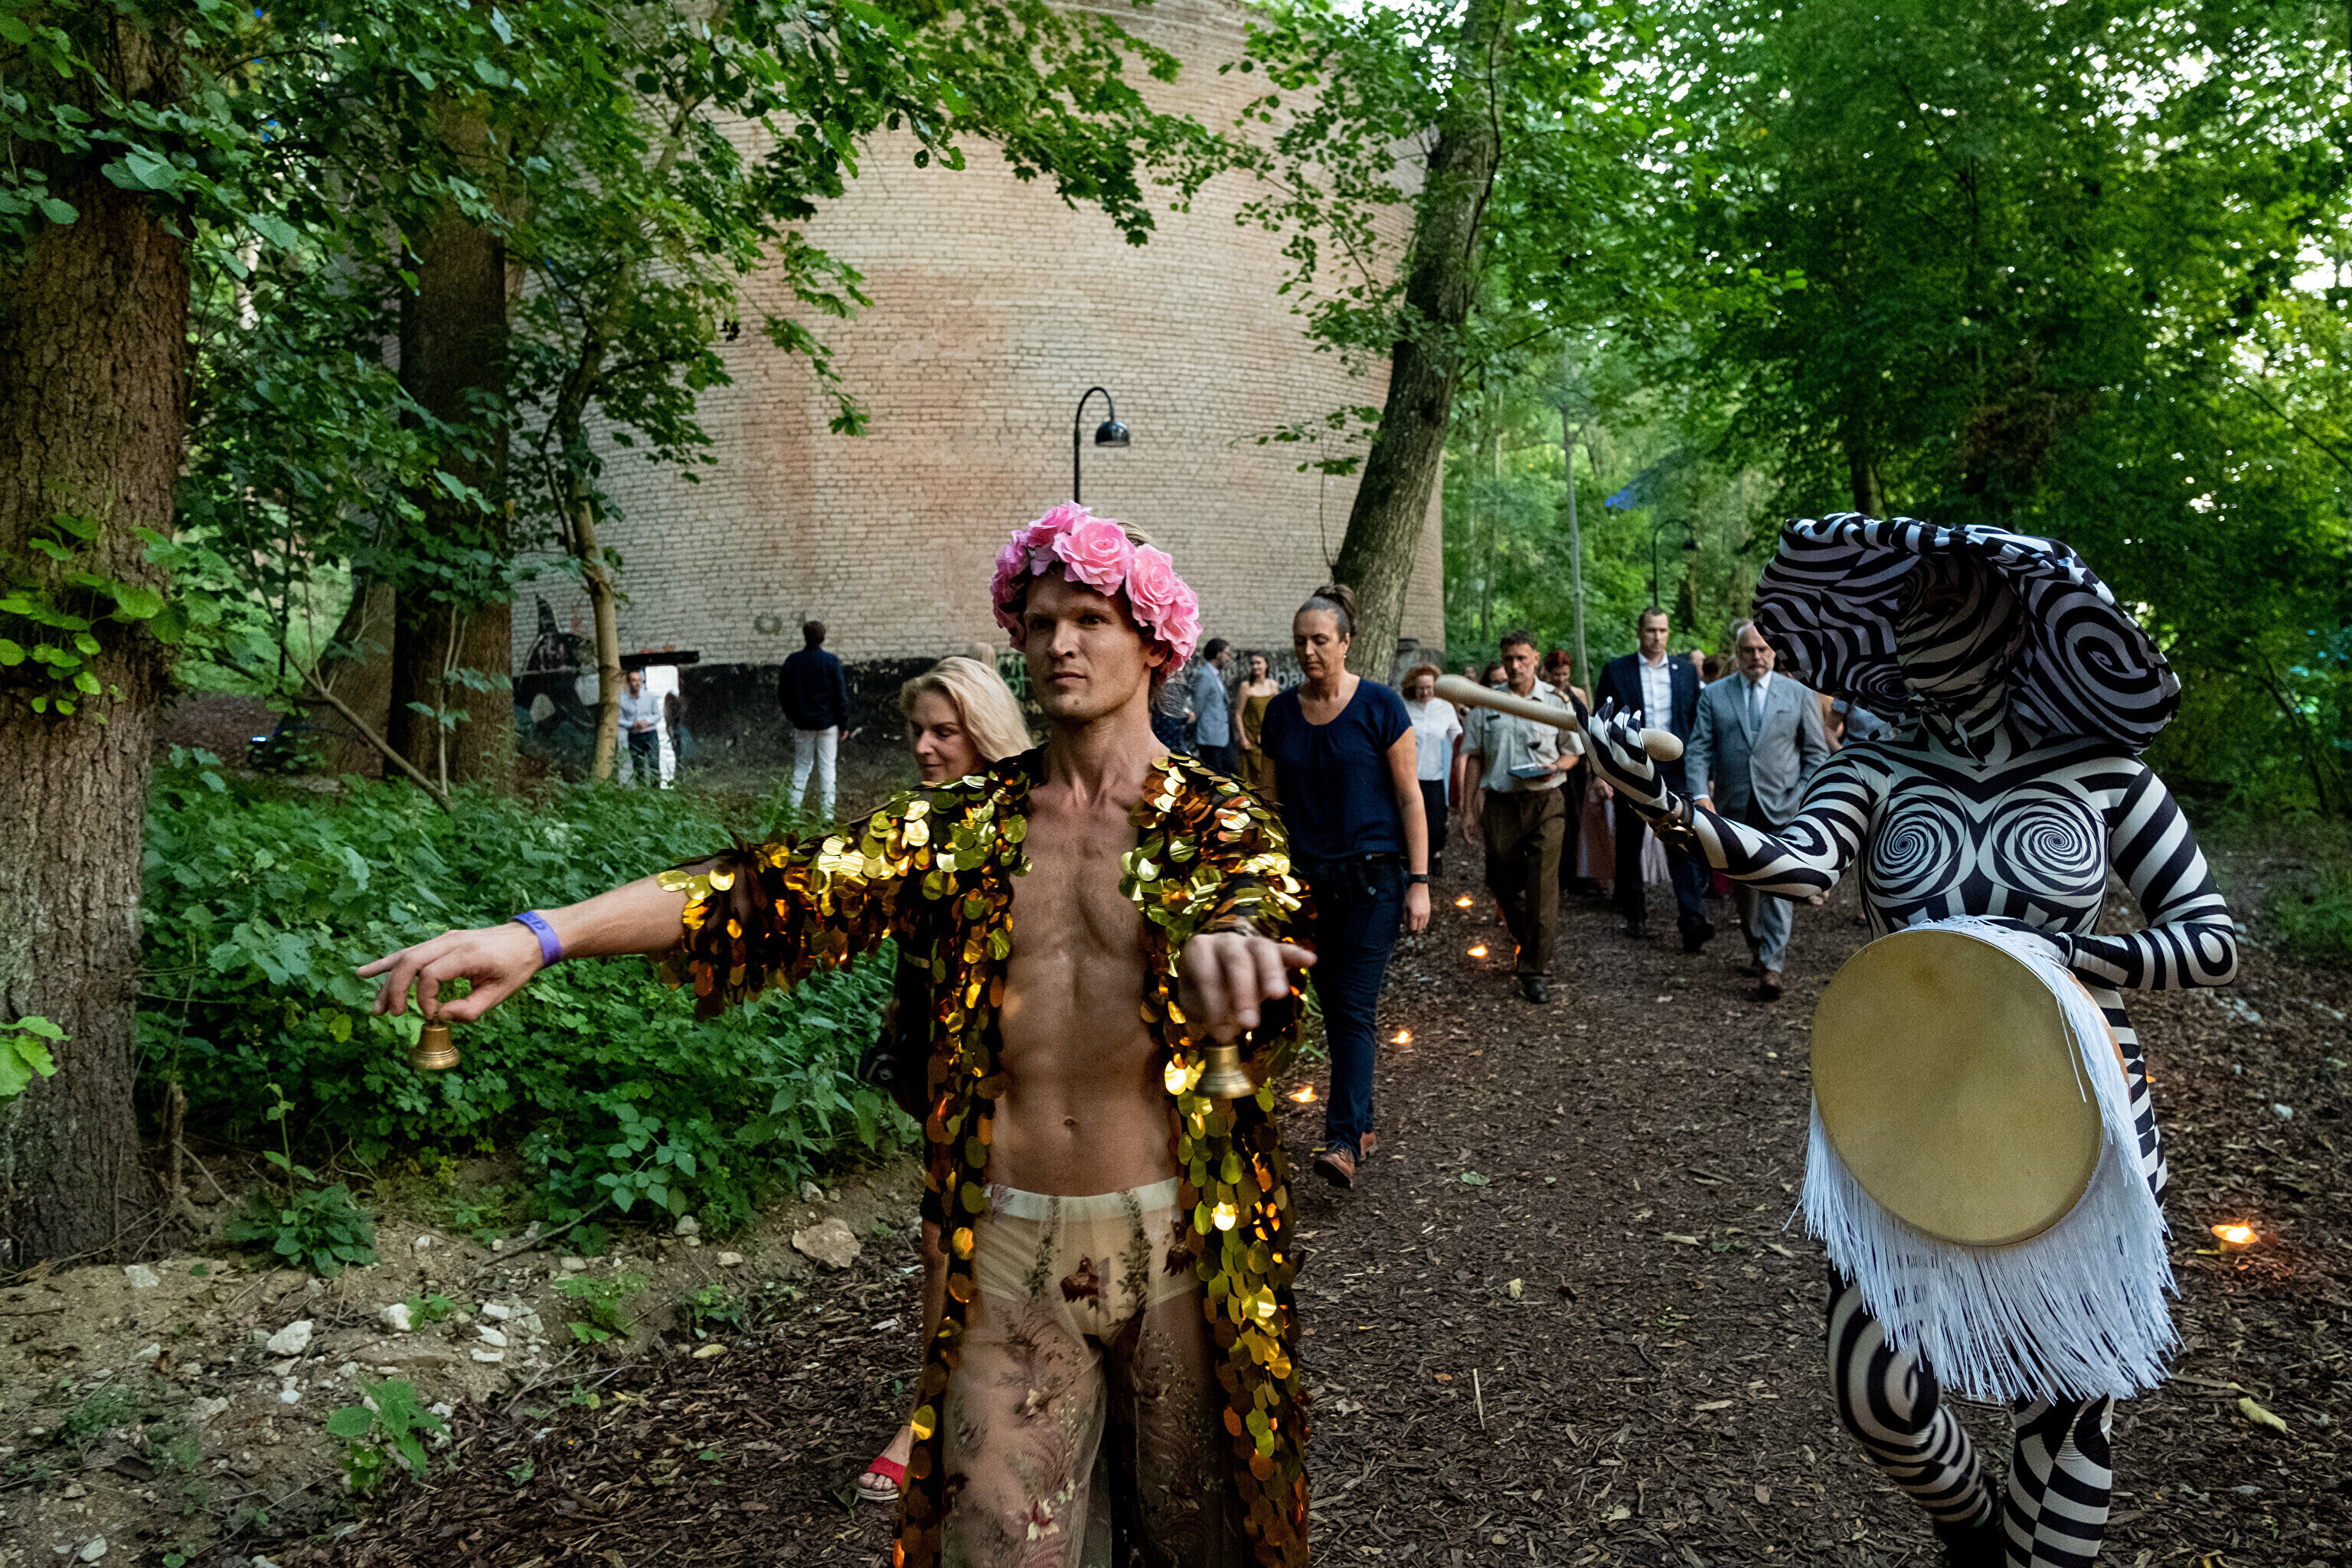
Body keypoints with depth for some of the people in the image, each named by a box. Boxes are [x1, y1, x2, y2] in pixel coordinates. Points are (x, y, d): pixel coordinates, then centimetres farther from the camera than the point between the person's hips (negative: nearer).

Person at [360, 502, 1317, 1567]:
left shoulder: (1218, 823, -3)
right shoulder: (963, 827, 4)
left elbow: (1257, 912, -25)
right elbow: (785, 886, -8)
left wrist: (1224, 949, -52)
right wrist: (544, 934, -21)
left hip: (1177, 1239, -1)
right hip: (1007, 1249, 2)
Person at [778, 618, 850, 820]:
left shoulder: (792, 661, -1)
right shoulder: (832, 662, -8)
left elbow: (783, 693, 6)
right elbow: (841, 695, -6)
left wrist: (791, 716, 21)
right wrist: (843, 723, 2)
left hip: (802, 724, 2)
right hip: (827, 723, -2)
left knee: (801, 767, 13)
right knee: (826, 768, 4)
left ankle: (793, 810, 7)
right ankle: (826, 815, 4)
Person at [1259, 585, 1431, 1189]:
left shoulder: (1380, 707, -7)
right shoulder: (1281, 713, 5)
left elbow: (1410, 798, -6)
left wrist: (1419, 882, -9)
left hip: (1373, 877, -4)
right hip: (1309, 880, 5)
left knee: (1354, 1008, -11)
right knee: (1333, 1009, 9)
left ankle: (1344, 1143, -13)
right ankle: (1362, 1125, 22)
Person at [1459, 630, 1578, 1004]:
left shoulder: (1556, 702, 5)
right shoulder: (1487, 703, 8)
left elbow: (1573, 753, 10)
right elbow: (1473, 754, 12)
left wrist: (1555, 767, -11)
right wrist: (1476, 793, 2)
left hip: (1544, 802, -2)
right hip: (1500, 803, 2)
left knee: (1542, 887, -7)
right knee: (1505, 885, 10)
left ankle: (1535, 969, 0)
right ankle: (1525, 942, 38)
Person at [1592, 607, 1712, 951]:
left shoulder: (1686, 671, 8)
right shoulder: (1615, 671, 2)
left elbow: (1698, 724, 10)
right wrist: (1600, 772, -7)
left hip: (1676, 771, 0)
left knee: (1683, 846, -10)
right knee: (1629, 848, 10)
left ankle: (1692, 922, -14)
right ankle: (1635, 915, 23)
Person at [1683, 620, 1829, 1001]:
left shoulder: (1799, 695, 5)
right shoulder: (1714, 695, 6)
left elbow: (1817, 754, 7)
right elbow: (1699, 750, 1)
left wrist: (1803, 800, -4)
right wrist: (1701, 794, -14)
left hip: (1781, 809, -2)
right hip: (1733, 810, 2)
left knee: (1777, 887, -9)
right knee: (1743, 888, 13)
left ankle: (1771, 966, -5)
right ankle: (1758, 947, 34)